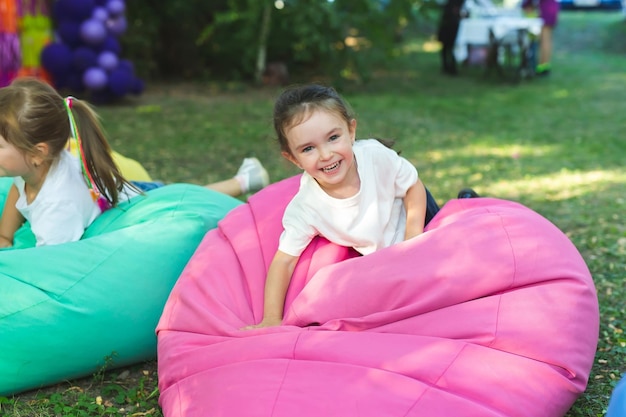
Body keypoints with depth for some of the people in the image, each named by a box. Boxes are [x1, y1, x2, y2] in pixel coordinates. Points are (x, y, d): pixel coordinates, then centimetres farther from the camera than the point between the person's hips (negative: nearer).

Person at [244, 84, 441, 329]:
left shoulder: (377, 156, -37)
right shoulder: (305, 208, -37)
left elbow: (414, 186, -18)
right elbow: (284, 261, -30)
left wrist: (414, 237, -23)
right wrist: (271, 319, -34)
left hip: (410, 211, -1)